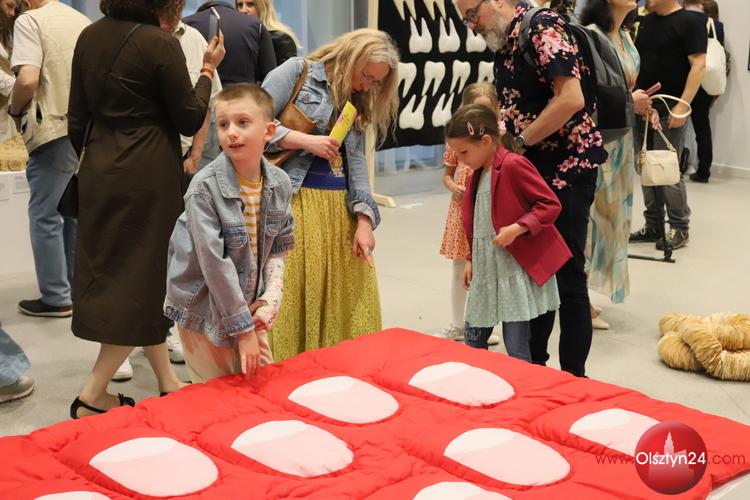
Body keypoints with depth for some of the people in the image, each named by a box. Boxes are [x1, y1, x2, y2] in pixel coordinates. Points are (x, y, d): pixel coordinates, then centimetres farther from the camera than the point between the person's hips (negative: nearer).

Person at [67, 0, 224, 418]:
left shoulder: (90, 37, 5)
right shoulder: (161, 43, -14)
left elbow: (78, 117, 10)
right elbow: (190, 120, -8)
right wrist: (208, 70, 3)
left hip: (100, 173, 7)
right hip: (148, 176, -7)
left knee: (113, 272, 14)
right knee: (144, 278, 4)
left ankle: (167, 382, 24)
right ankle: (92, 397, 4)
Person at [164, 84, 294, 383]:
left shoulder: (280, 184, -4)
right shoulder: (205, 188, -21)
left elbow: (278, 249, 5)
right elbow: (214, 262, -22)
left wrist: (270, 301, -11)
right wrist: (243, 330, -20)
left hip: (248, 305, 5)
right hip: (205, 310, -5)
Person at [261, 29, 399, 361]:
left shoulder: (356, 103, 19)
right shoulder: (297, 71, 0)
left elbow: (357, 161, 11)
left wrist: (364, 220, 2)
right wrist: (305, 141, -15)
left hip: (340, 207, 6)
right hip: (293, 200, -6)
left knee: (344, 292, 5)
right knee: (292, 288, -8)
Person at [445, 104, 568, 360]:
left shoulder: (513, 165, -14)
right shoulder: (477, 174, 13)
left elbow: (551, 204, -15)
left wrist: (517, 228, -25)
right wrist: (471, 259, 21)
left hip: (517, 269, -8)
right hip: (486, 269, 9)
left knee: (516, 347, -5)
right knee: (473, 337, 13)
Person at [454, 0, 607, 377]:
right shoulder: (503, 46, 11)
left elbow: (571, 98, -24)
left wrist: (521, 141, -16)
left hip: (568, 166, -9)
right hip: (532, 170, 9)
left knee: (567, 276, -2)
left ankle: (573, 377, 8)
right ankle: (533, 365, 27)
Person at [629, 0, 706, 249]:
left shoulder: (689, 22, -8)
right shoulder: (646, 22, 13)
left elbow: (698, 65, -14)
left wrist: (683, 105, -20)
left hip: (669, 111, -7)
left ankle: (680, 228, 7)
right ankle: (653, 225, 18)